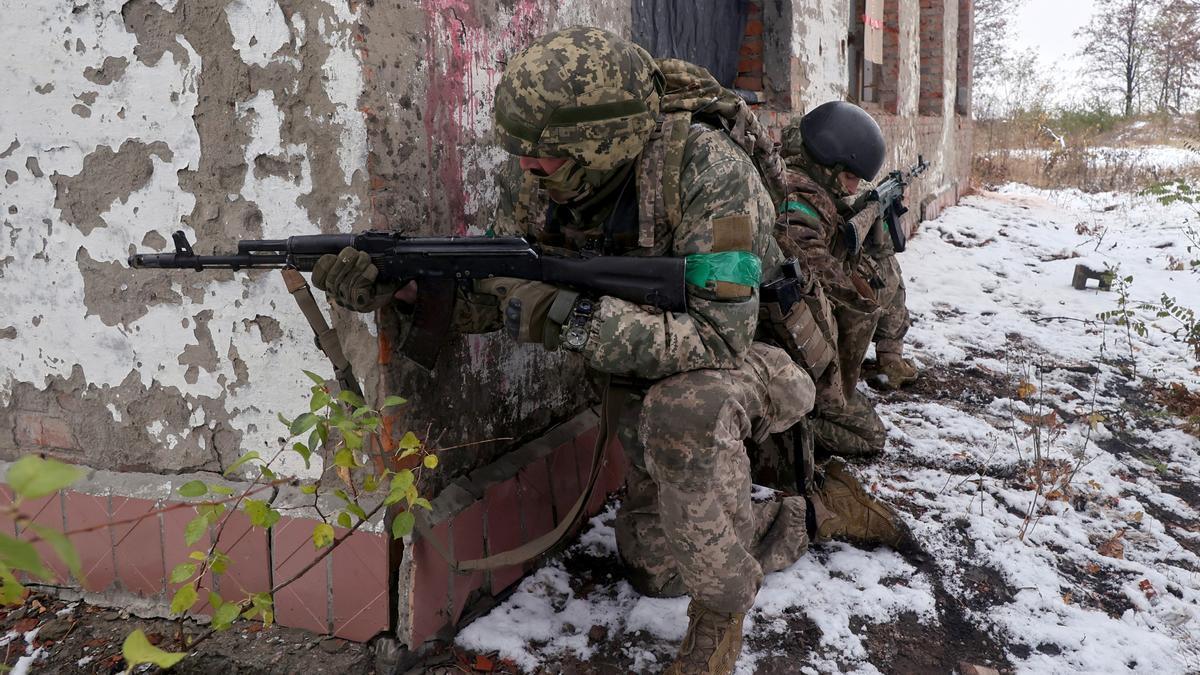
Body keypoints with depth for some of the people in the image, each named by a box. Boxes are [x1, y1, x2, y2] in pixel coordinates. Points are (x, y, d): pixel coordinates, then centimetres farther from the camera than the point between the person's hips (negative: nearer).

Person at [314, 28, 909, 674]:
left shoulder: (705, 168, -34)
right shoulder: (536, 180, -15)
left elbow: (717, 336, -38)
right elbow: (498, 296, -7)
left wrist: (569, 318, -45)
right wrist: (392, 282, -25)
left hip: (751, 358, -6)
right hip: (654, 379, 7)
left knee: (683, 407, -42)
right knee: (655, 569, 13)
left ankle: (718, 622, -18)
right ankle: (819, 512, 32)